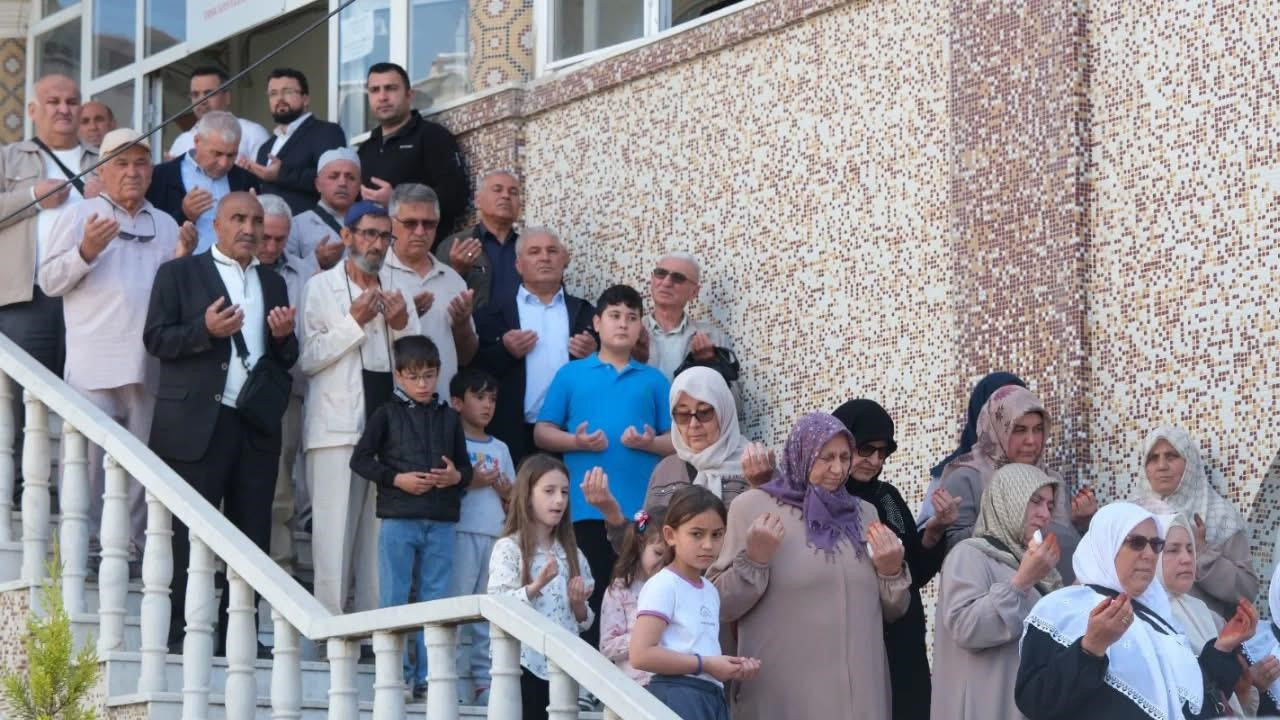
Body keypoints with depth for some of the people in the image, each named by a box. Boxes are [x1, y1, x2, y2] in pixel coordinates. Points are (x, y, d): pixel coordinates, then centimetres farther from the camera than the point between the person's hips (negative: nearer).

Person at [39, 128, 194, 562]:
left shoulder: (165, 226, 18)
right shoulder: (78, 216, 8)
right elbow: (49, 281, 1)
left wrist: (184, 260, -1)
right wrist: (86, 252, -14)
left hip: (148, 365, 4)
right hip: (94, 364, -4)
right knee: (90, 456, -7)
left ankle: (132, 545, 7)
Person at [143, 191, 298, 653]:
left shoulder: (274, 284, 20)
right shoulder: (180, 274, 5)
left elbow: (287, 359, 19)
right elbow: (155, 338, -3)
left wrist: (284, 336, -3)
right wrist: (205, 330, -18)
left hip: (257, 426, 5)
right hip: (198, 424, -5)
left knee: (252, 536, 3)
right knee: (191, 534, -4)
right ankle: (181, 633, 0)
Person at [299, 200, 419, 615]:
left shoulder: (396, 293, 18)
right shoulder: (322, 288, 4)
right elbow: (307, 358, -5)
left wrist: (402, 327, 0)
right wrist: (354, 322, -9)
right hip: (337, 426, -4)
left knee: (381, 534, 3)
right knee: (335, 533, -8)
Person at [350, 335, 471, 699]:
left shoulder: (449, 418, 11)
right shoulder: (387, 414, 2)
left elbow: (465, 467, 16)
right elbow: (360, 460, 0)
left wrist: (457, 476, -7)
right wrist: (396, 478, -12)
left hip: (441, 522, 3)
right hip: (398, 518, -3)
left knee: (435, 601, 4)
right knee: (395, 600, 0)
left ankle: (427, 677, 8)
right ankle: (397, 676, 4)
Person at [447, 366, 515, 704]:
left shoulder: (500, 448, 20)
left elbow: (512, 496, 24)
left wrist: (507, 493, 3)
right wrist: (470, 482, -14)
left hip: (496, 535, 6)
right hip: (460, 533, -6)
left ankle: (484, 678, 7)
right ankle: (456, 678, -9)